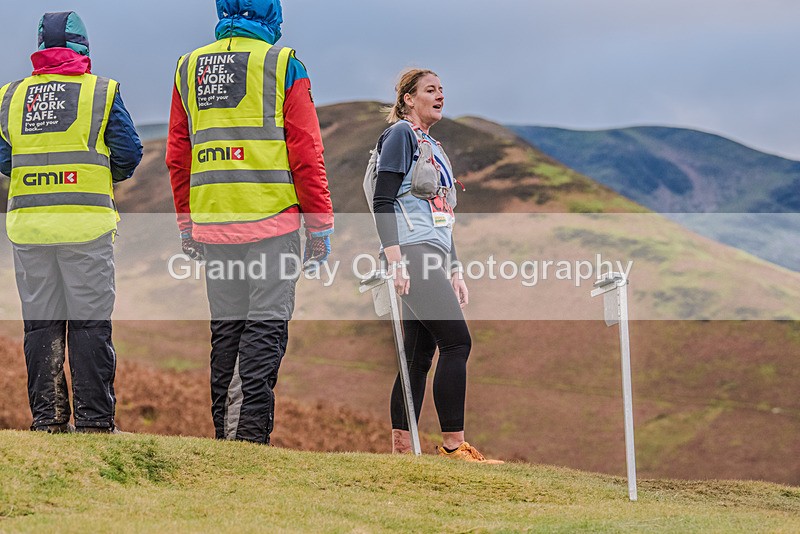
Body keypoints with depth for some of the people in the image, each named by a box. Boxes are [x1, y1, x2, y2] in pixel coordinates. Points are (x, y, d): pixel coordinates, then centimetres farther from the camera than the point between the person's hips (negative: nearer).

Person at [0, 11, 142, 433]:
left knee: (40, 323, 9)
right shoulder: (101, 93, -1)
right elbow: (129, 153, -1)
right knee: (90, 322, 1)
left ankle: (47, 418, 10)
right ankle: (94, 419, 1)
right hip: (86, 224, -3)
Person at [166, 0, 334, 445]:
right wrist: (320, 225, -1)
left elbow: (178, 158, 13)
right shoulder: (283, 65, -3)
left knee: (225, 327, 11)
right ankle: (252, 433, -10)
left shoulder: (190, 68, 11)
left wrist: (187, 224, 20)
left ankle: (225, 433, 12)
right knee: (266, 325, -3)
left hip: (212, 223, 4)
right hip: (272, 222, -4)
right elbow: (306, 153, -6)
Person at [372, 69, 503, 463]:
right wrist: (394, 259, -20)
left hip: (433, 258, 9)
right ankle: (453, 445, -17)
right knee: (457, 341, -16)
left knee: (420, 356, 5)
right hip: (413, 253, -9)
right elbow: (383, 201, -11)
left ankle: (401, 448, 5)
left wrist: (455, 271, 23)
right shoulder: (401, 134, -3)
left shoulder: (433, 146, 24)